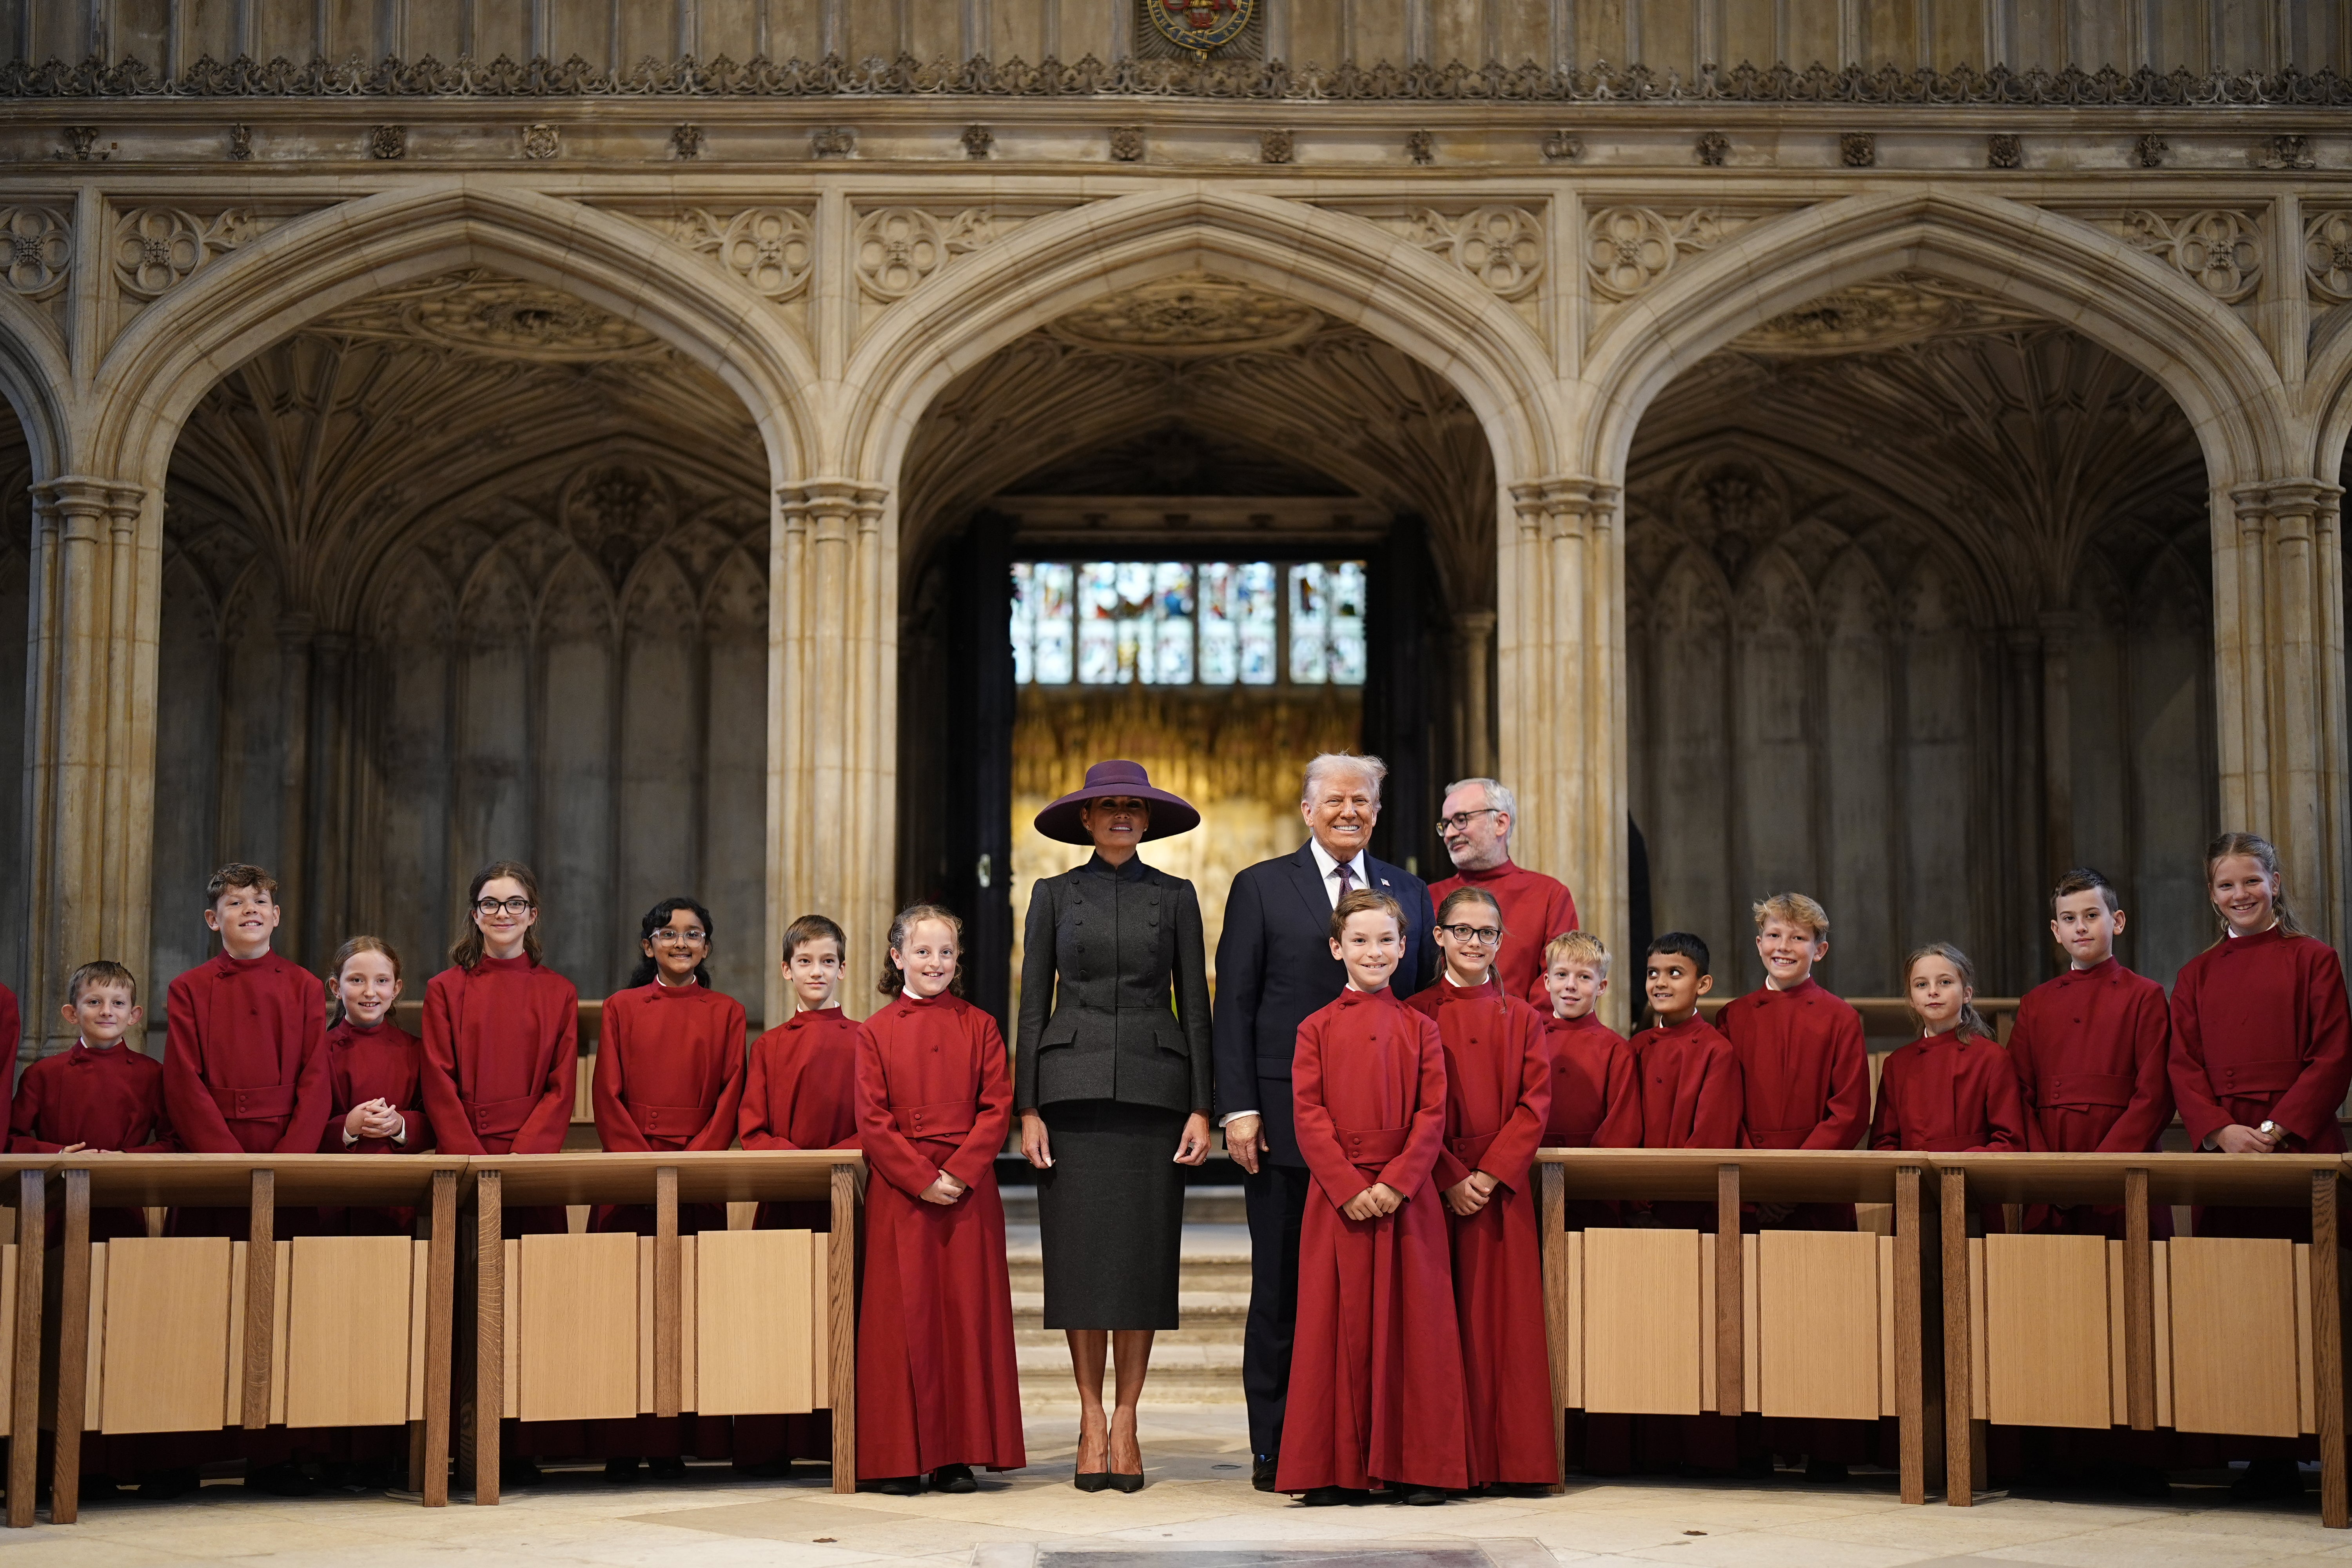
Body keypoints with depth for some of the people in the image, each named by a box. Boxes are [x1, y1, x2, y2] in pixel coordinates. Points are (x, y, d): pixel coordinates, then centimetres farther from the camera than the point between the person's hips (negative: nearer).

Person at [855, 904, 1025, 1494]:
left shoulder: (980, 1027, 8)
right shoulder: (876, 1032, 5)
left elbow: (997, 1109, 2)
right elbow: (873, 1120, -2)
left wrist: (959, 1172, -12)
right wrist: (922, 1179, -12)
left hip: (969, 1190, 1)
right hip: (898, 1192, -1)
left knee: (967, 1313, 1)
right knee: (902, 1316, -1)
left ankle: (958, 1455, 7)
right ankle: (898, 1458, 4)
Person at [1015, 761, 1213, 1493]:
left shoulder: (1174, 896, 9)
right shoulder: (1054, 895, 8)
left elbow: (1195, 1004, 6)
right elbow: (1033, 1004, 5)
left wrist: (1201, 1109, -2)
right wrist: (1029, 1109, -3)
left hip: (1153, 1090, 0)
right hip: (1073, 1086, 0)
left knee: (1145, 1254, -1)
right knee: (1081, 1254, -2)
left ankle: (1126, 1419, 5)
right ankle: (1091, 1418, 7)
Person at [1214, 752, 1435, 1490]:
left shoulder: (1409, 893, 14)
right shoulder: (1261, 887, 5)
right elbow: (1234, 1005, 1)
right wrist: (1239, 1108, -8)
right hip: (1288, 1118, -2)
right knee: (1282, 1289, 3)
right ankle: (1276, 1450, 9)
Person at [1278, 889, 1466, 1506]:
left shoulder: (1420, 1030, 7)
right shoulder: (1318, 1028, 6)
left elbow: (1432, 1116, 1)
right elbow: (1308, 1115, -2)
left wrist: (1395, 1183, -13)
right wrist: (1350, 1187, -12)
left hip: (1406, 1196, 0)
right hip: (1335, 1196, 0)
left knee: (1410, 1323, 0)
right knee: (1339, 1326, 1)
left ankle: (1415, 1467, 7)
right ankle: (1335, 1470, 7)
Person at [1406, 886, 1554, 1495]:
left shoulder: (1522, 1018, 10)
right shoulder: (1416, 1016, 4)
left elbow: (1535, 1103, 1)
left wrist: (1490, 1173, -10)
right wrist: (1451, 1179, -12)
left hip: (1502, 1185, 2)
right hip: (1433, 1186, -1)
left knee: (1506, 1318, 1)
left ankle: (1516, 1464, 5)